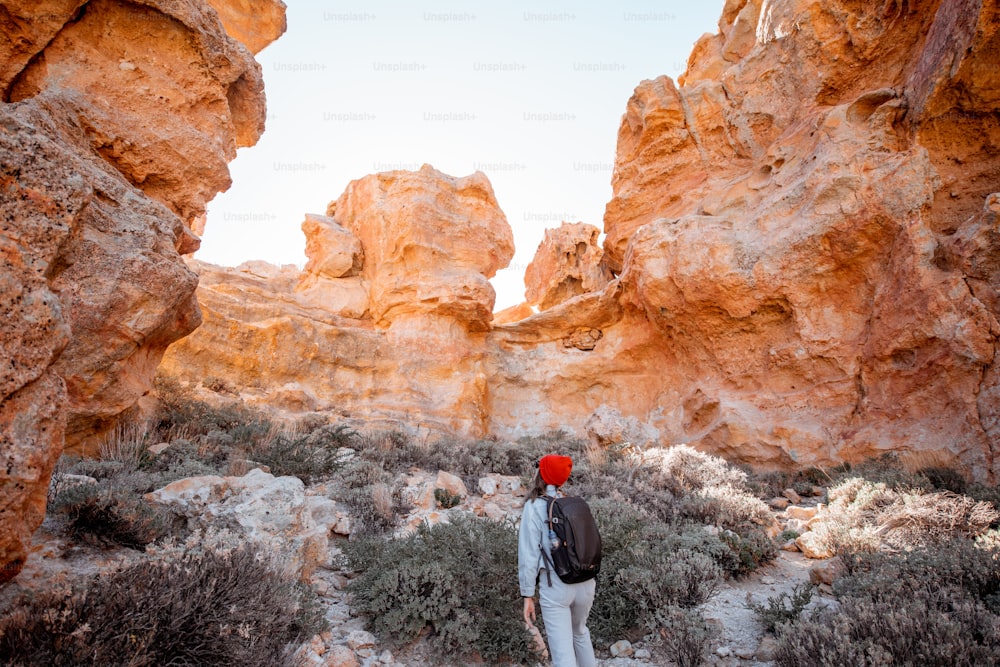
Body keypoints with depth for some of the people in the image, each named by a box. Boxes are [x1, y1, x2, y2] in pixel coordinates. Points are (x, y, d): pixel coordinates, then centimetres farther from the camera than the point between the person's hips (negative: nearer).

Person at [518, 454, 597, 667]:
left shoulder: (534, 506, -7)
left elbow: (529, 552, -10)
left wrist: (527, 594, -5)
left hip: (556, 586, -5)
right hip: (586, 582, 5)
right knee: (580, 632, 30)